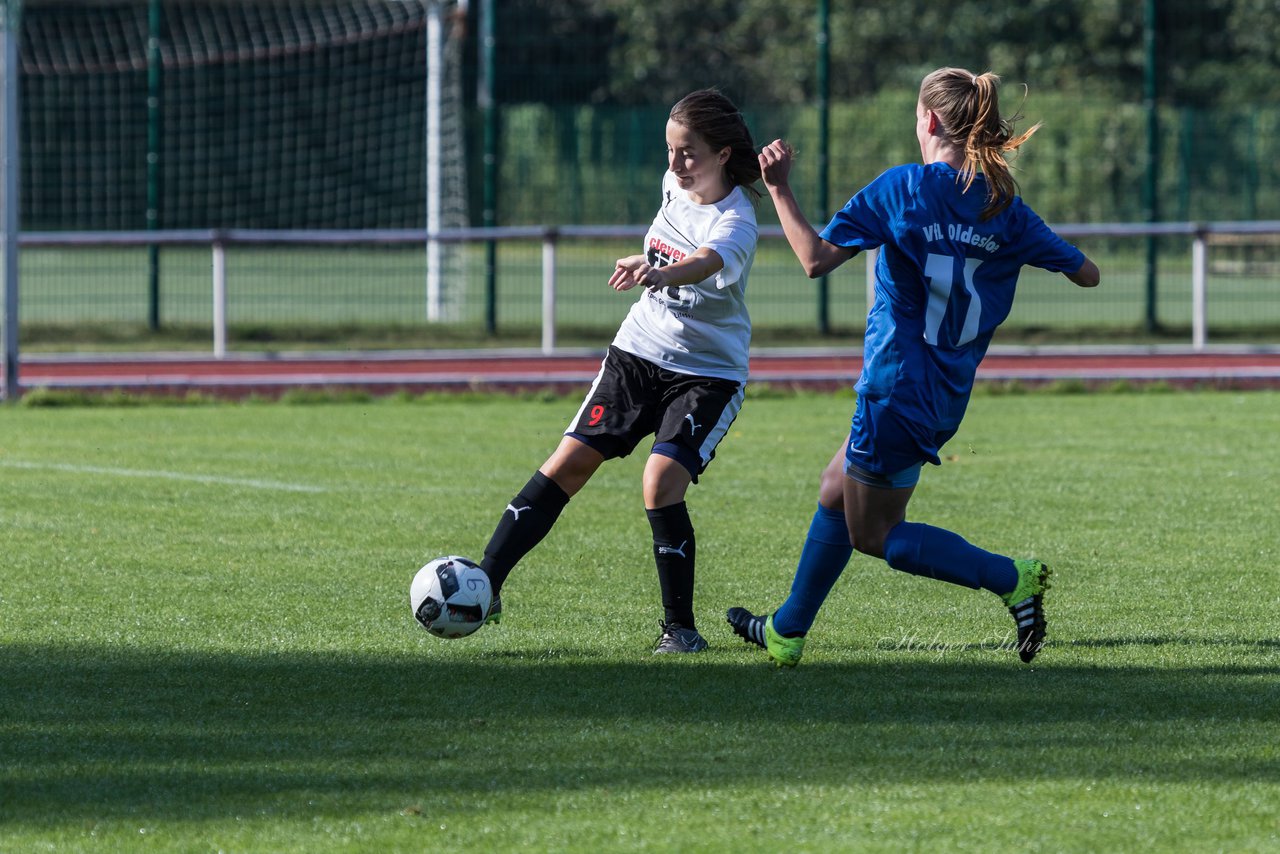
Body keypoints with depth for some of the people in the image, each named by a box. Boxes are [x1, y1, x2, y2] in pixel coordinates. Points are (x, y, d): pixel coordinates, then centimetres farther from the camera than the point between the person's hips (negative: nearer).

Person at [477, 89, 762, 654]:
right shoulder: (677, 184, 0)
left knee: (662, 481, -22)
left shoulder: (734, 223, -22)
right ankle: (485, 585, -2)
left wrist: (658, 272, -63)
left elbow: (704, 263, -46)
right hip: (638, 352, 6)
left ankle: (680, 627, -8)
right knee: (568, 463, -4)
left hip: (707, 372, -6)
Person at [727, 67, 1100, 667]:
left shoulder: (901, 188, -12)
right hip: (948, 396, 7)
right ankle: (786, 631, 32)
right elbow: (1087, 274, 5)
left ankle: (1012, 579, -10)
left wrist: (778, 189, -3)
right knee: (837, 489, 23)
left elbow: (816, 259, -14)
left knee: (874, 533, 3)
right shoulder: (1005, 208, 2)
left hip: (897, 387, -7)